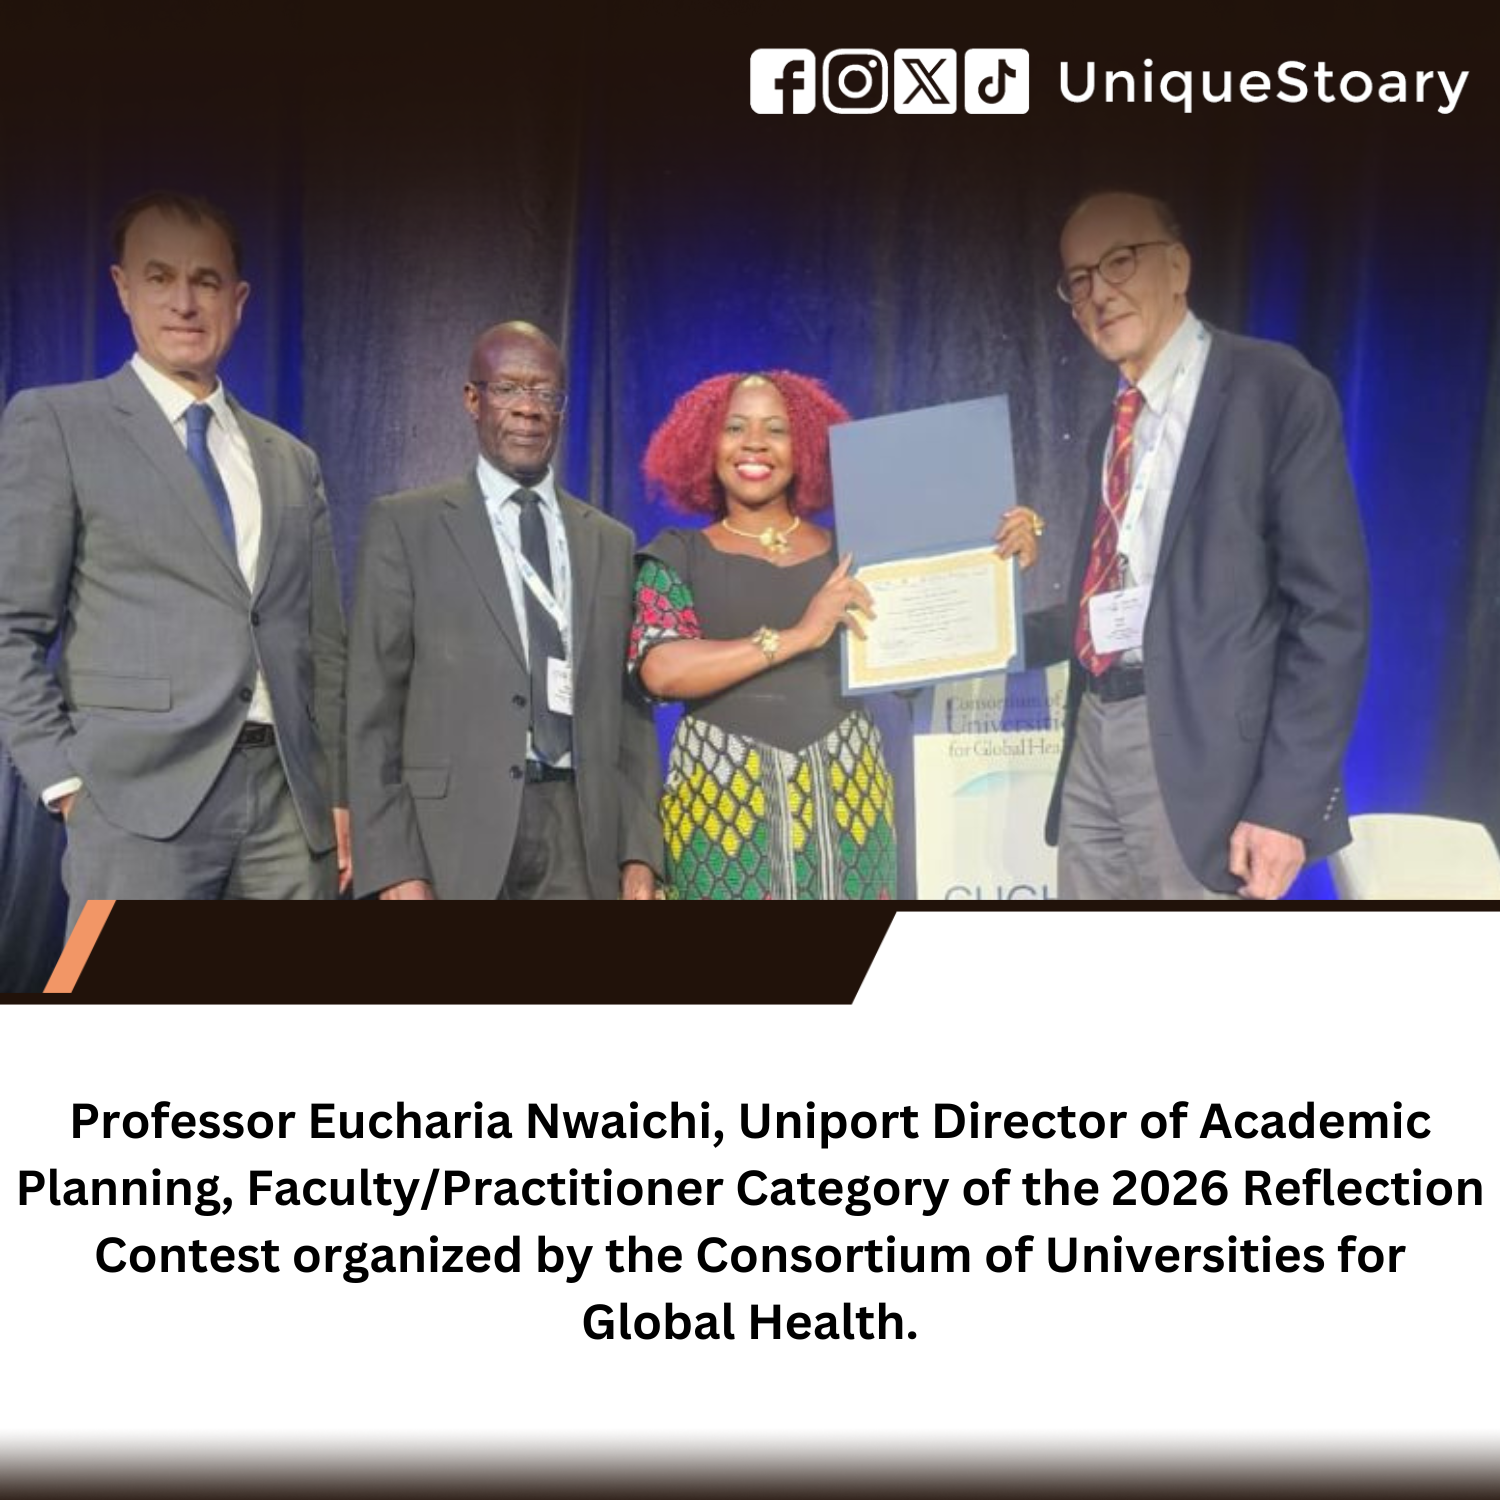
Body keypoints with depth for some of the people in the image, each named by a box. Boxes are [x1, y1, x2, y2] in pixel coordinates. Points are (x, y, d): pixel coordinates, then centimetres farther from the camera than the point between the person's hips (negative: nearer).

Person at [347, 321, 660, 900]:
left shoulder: (612, 542, 12)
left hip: (582, 836, 3)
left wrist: (639, 853, 2)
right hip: (456, 832, -3)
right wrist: (394, 867, -10)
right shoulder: (405, 523, 2)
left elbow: (628, 707, 10)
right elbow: (374, 704, -2)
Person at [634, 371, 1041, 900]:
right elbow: (661, 671, -10)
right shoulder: (679, 554, 6)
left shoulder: (850, 550, 11)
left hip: (846, 796, 2)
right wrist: (798, 635, -15)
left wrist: (1008, 557, -7)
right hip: (720, 795, -2)